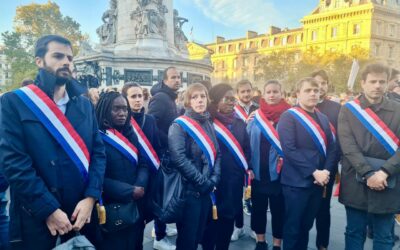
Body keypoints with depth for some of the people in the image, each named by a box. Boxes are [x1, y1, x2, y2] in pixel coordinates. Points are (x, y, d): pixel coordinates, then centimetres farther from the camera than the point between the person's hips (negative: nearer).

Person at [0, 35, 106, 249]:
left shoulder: (84, 104, 9)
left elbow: (98, 151, 4)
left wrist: (90, 198, -8)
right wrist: (49, 210, -15)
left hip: (82, 215, 4)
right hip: (36, 219, -4)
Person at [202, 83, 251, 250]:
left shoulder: (240, 123, 9)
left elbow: (246, 149, 15)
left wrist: (247, 169, 8)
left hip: (235, 181, 5)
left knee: (228, 220, 15)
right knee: (212, 220, 6)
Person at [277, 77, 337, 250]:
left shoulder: (323, 118, 12)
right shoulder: (288, 117, -9)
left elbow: (332, 148, 8)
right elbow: (289, 150, -18)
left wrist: (326, 171, -8)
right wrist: (314, 172, -19)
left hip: (318, 182, 6)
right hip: (296, 182, -6)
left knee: (306, 226, 18)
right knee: (292, 227, 6)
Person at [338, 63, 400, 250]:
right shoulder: (348, 110, 1)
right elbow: (348, 146, -8)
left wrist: (385, 172, -16)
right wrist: (368, 174, -16)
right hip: (356, 183, -1)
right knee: (354, 233, 12)